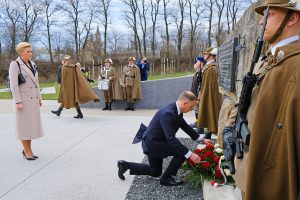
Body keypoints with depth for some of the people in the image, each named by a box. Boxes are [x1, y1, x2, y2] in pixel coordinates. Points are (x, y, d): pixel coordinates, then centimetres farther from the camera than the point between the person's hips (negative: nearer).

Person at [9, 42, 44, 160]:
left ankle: (28, 149, 21)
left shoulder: (32, 64, 10)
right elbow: (13, 85, -16)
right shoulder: (15, 64, -11)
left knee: (32, 124, 10)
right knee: (24, 125, 1)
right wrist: (18, 102, -20)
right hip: (23, 99, -7)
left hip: (33, 99, 7)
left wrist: (39, 98, 12)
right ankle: (27, 151, 11)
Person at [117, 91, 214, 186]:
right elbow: (171, 139, -35)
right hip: (152, 143, -10)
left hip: (155, 141, 10)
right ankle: (166, 178, -1)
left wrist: (202, 140, 13)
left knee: (155, 172, 23)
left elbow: (186, 127, 13)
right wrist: (190, 155, -33)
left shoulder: (177, 110, -3)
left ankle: (125, 165, 28)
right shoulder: (167, 113, -32)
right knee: (182, 153, -19)